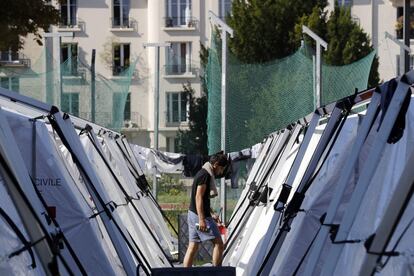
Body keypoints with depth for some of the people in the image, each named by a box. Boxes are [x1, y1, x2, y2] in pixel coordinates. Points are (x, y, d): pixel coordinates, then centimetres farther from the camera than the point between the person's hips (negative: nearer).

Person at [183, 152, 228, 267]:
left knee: (192, 247, 8)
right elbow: (199, 197, -20)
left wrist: (211, 215, 24)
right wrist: (202, 219, -24)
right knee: (219, 243, -5)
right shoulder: (205, 175, -13)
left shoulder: (202, 174, 18)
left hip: (193, 214, 10)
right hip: (200, 215, -10)